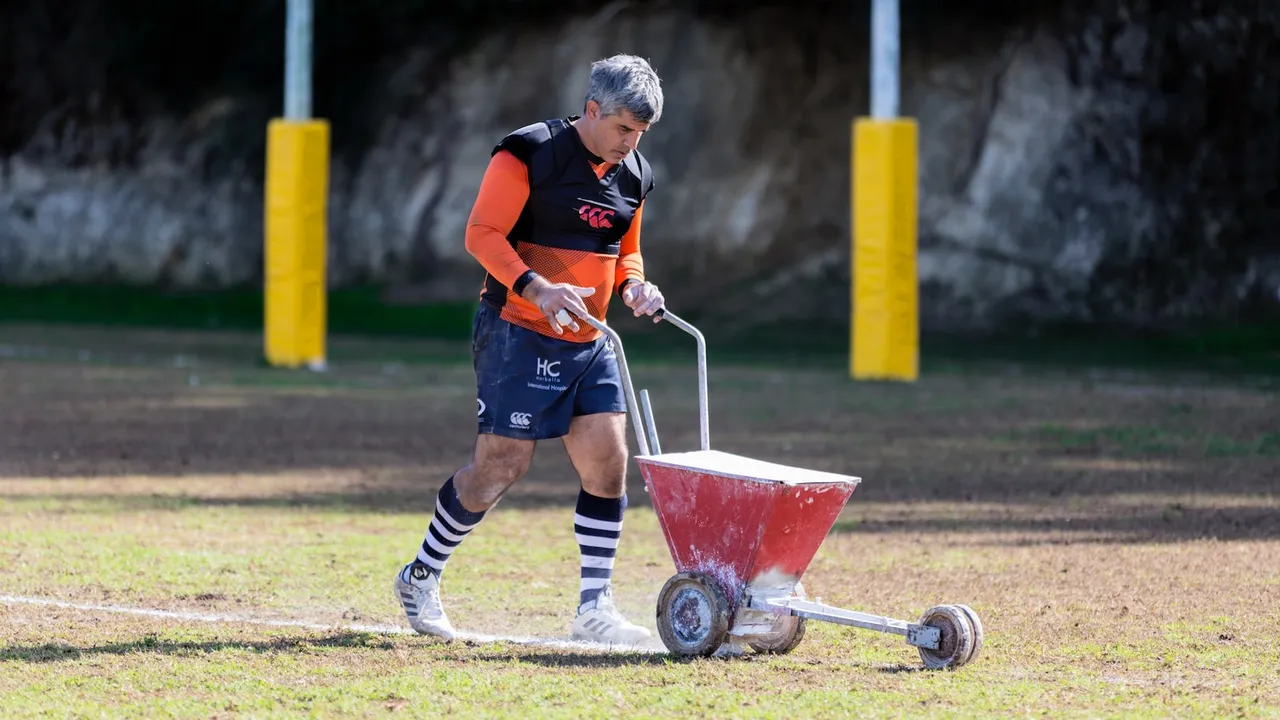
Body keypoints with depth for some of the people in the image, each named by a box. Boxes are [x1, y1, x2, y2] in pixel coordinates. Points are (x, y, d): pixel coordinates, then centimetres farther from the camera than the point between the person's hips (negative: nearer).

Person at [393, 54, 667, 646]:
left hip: (588, 344, 7)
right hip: (518, 335, -7)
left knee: (608, 461, -5)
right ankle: (421, 579, 14)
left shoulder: (632, 176, 11)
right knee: (500, 466, -6)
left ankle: (595, 608, 1)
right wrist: (535, 288, -29)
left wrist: (634, 287, 1)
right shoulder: (529, 155, -12)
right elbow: (482, 233, -15)